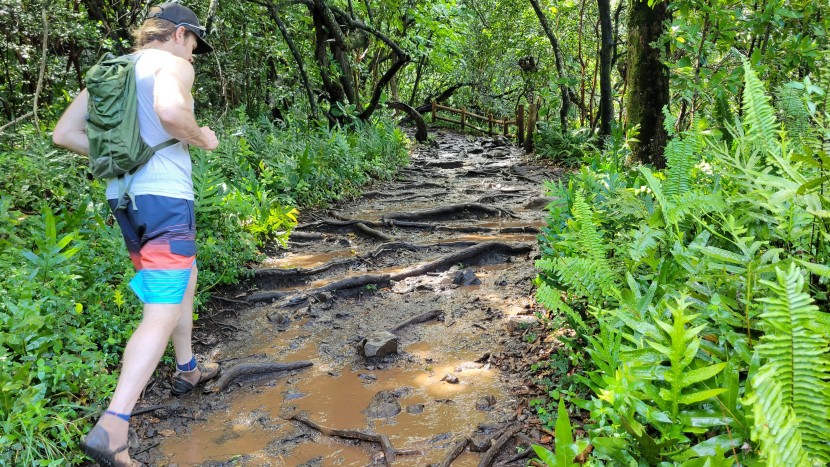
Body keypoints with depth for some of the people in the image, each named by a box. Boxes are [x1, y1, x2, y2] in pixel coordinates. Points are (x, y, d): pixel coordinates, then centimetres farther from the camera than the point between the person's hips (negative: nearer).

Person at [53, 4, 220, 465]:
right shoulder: (173, 64, -5)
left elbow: (64, 133, 14)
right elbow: (170, 109, -28)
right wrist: (202, 138, -9)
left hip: (123, 197, 9)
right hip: (165, 195, -9)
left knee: (185, 280, 27)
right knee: (163, 314, -8)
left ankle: (187, 370, 41)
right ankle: (111, 430, -14)